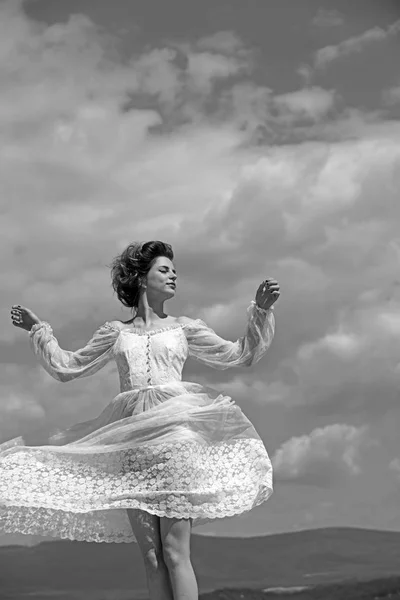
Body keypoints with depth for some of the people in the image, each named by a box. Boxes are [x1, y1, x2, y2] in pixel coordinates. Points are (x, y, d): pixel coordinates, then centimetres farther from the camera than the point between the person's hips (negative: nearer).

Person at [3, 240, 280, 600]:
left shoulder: (184, 328, 16)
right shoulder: (115, 332, 19)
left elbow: (241, 355, 12)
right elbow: (67, 367, 27)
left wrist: (261, 311, 2)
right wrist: (39, 330, 24)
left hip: (173, 432, -2)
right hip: (132, 441, 2)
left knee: (175, 551, -12)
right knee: (151, 557, -2)